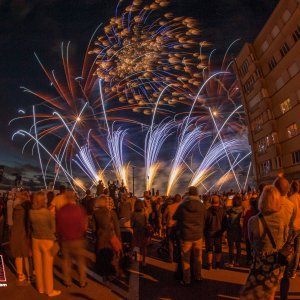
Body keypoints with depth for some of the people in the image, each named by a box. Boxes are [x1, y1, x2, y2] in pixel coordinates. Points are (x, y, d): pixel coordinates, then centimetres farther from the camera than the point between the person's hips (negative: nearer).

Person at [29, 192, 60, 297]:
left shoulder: (31, 212, -8)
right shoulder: (48, 213, -21)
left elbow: (31, 225, 5)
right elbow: (53, 228, -10)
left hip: (35, 239, 5)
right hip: (47, 240, -5)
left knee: (38, 265, 18)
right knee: (47, 267, 8)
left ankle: (40, 288, 34)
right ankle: (49, 290, 22)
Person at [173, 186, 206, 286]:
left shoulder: (182, 206, -13)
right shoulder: (202, 206, -8)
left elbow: (175, 217, 3)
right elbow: (204, 221, 7)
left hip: (186, 236, -2)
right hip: (198, 235, 2)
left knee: (186, 258, 10)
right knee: (198, 257, 19)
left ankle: (186, 280, 18)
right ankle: (198, 276, 31)